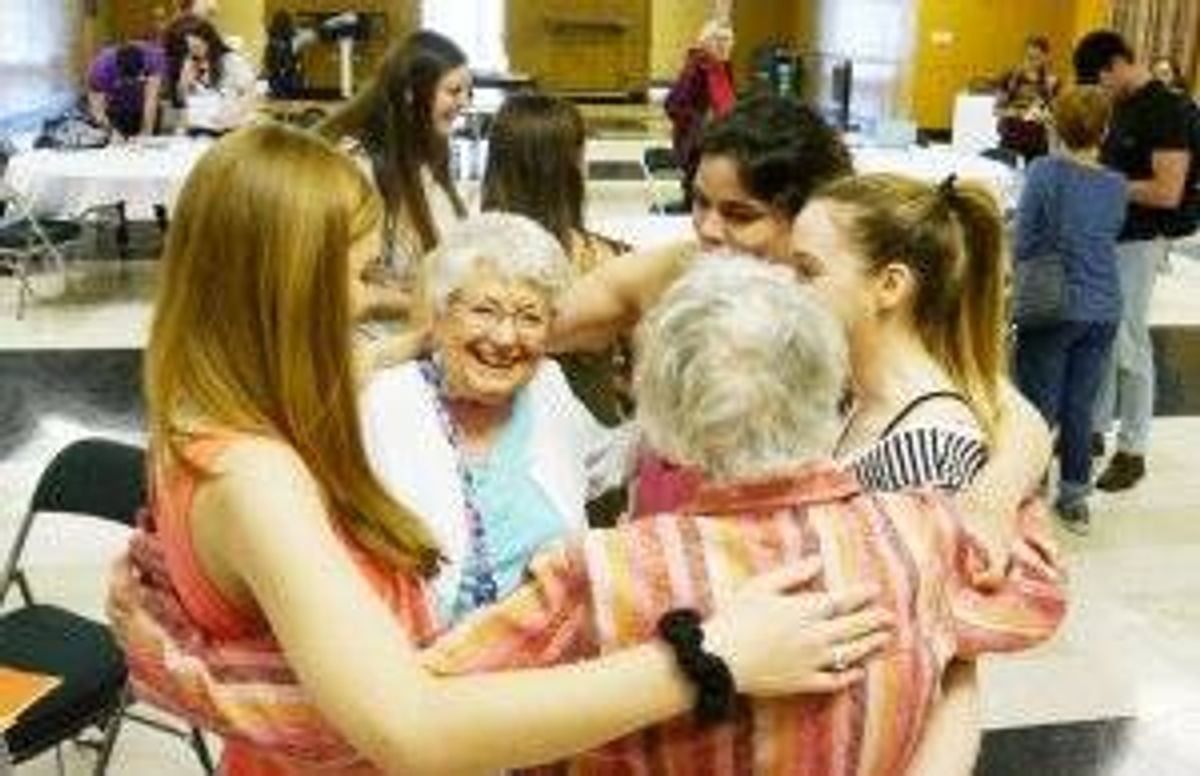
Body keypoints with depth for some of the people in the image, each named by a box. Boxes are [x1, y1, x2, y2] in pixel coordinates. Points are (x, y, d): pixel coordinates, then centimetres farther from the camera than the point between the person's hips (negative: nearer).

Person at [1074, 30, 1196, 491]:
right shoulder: (1120, 106, 8)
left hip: (1137, 242, -8)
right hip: (1103, 236, 8)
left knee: (1129, 346, 0)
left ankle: (1132, 451, 11)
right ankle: (1094, 427, 28)